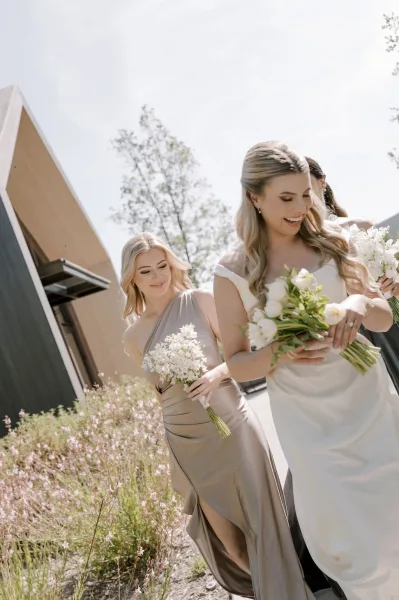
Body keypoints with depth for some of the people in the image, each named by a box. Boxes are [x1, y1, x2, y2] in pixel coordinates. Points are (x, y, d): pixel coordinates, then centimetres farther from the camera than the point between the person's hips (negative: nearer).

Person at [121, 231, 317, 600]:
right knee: (224, 531, 10)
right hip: (186, 441, 2)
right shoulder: (134, 337, 2)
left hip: (232, 425, -2)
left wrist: (219, 372, -18)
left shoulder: (200, 301, -5)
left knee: (260, 514, 4)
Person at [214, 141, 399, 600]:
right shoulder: (234, 272, -10)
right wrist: (279, 353, -24)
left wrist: (360, 304, -22)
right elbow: (236, 364, -4)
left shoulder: (329, 242, -3)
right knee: (355, 544, 9)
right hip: (309, 421, -2)